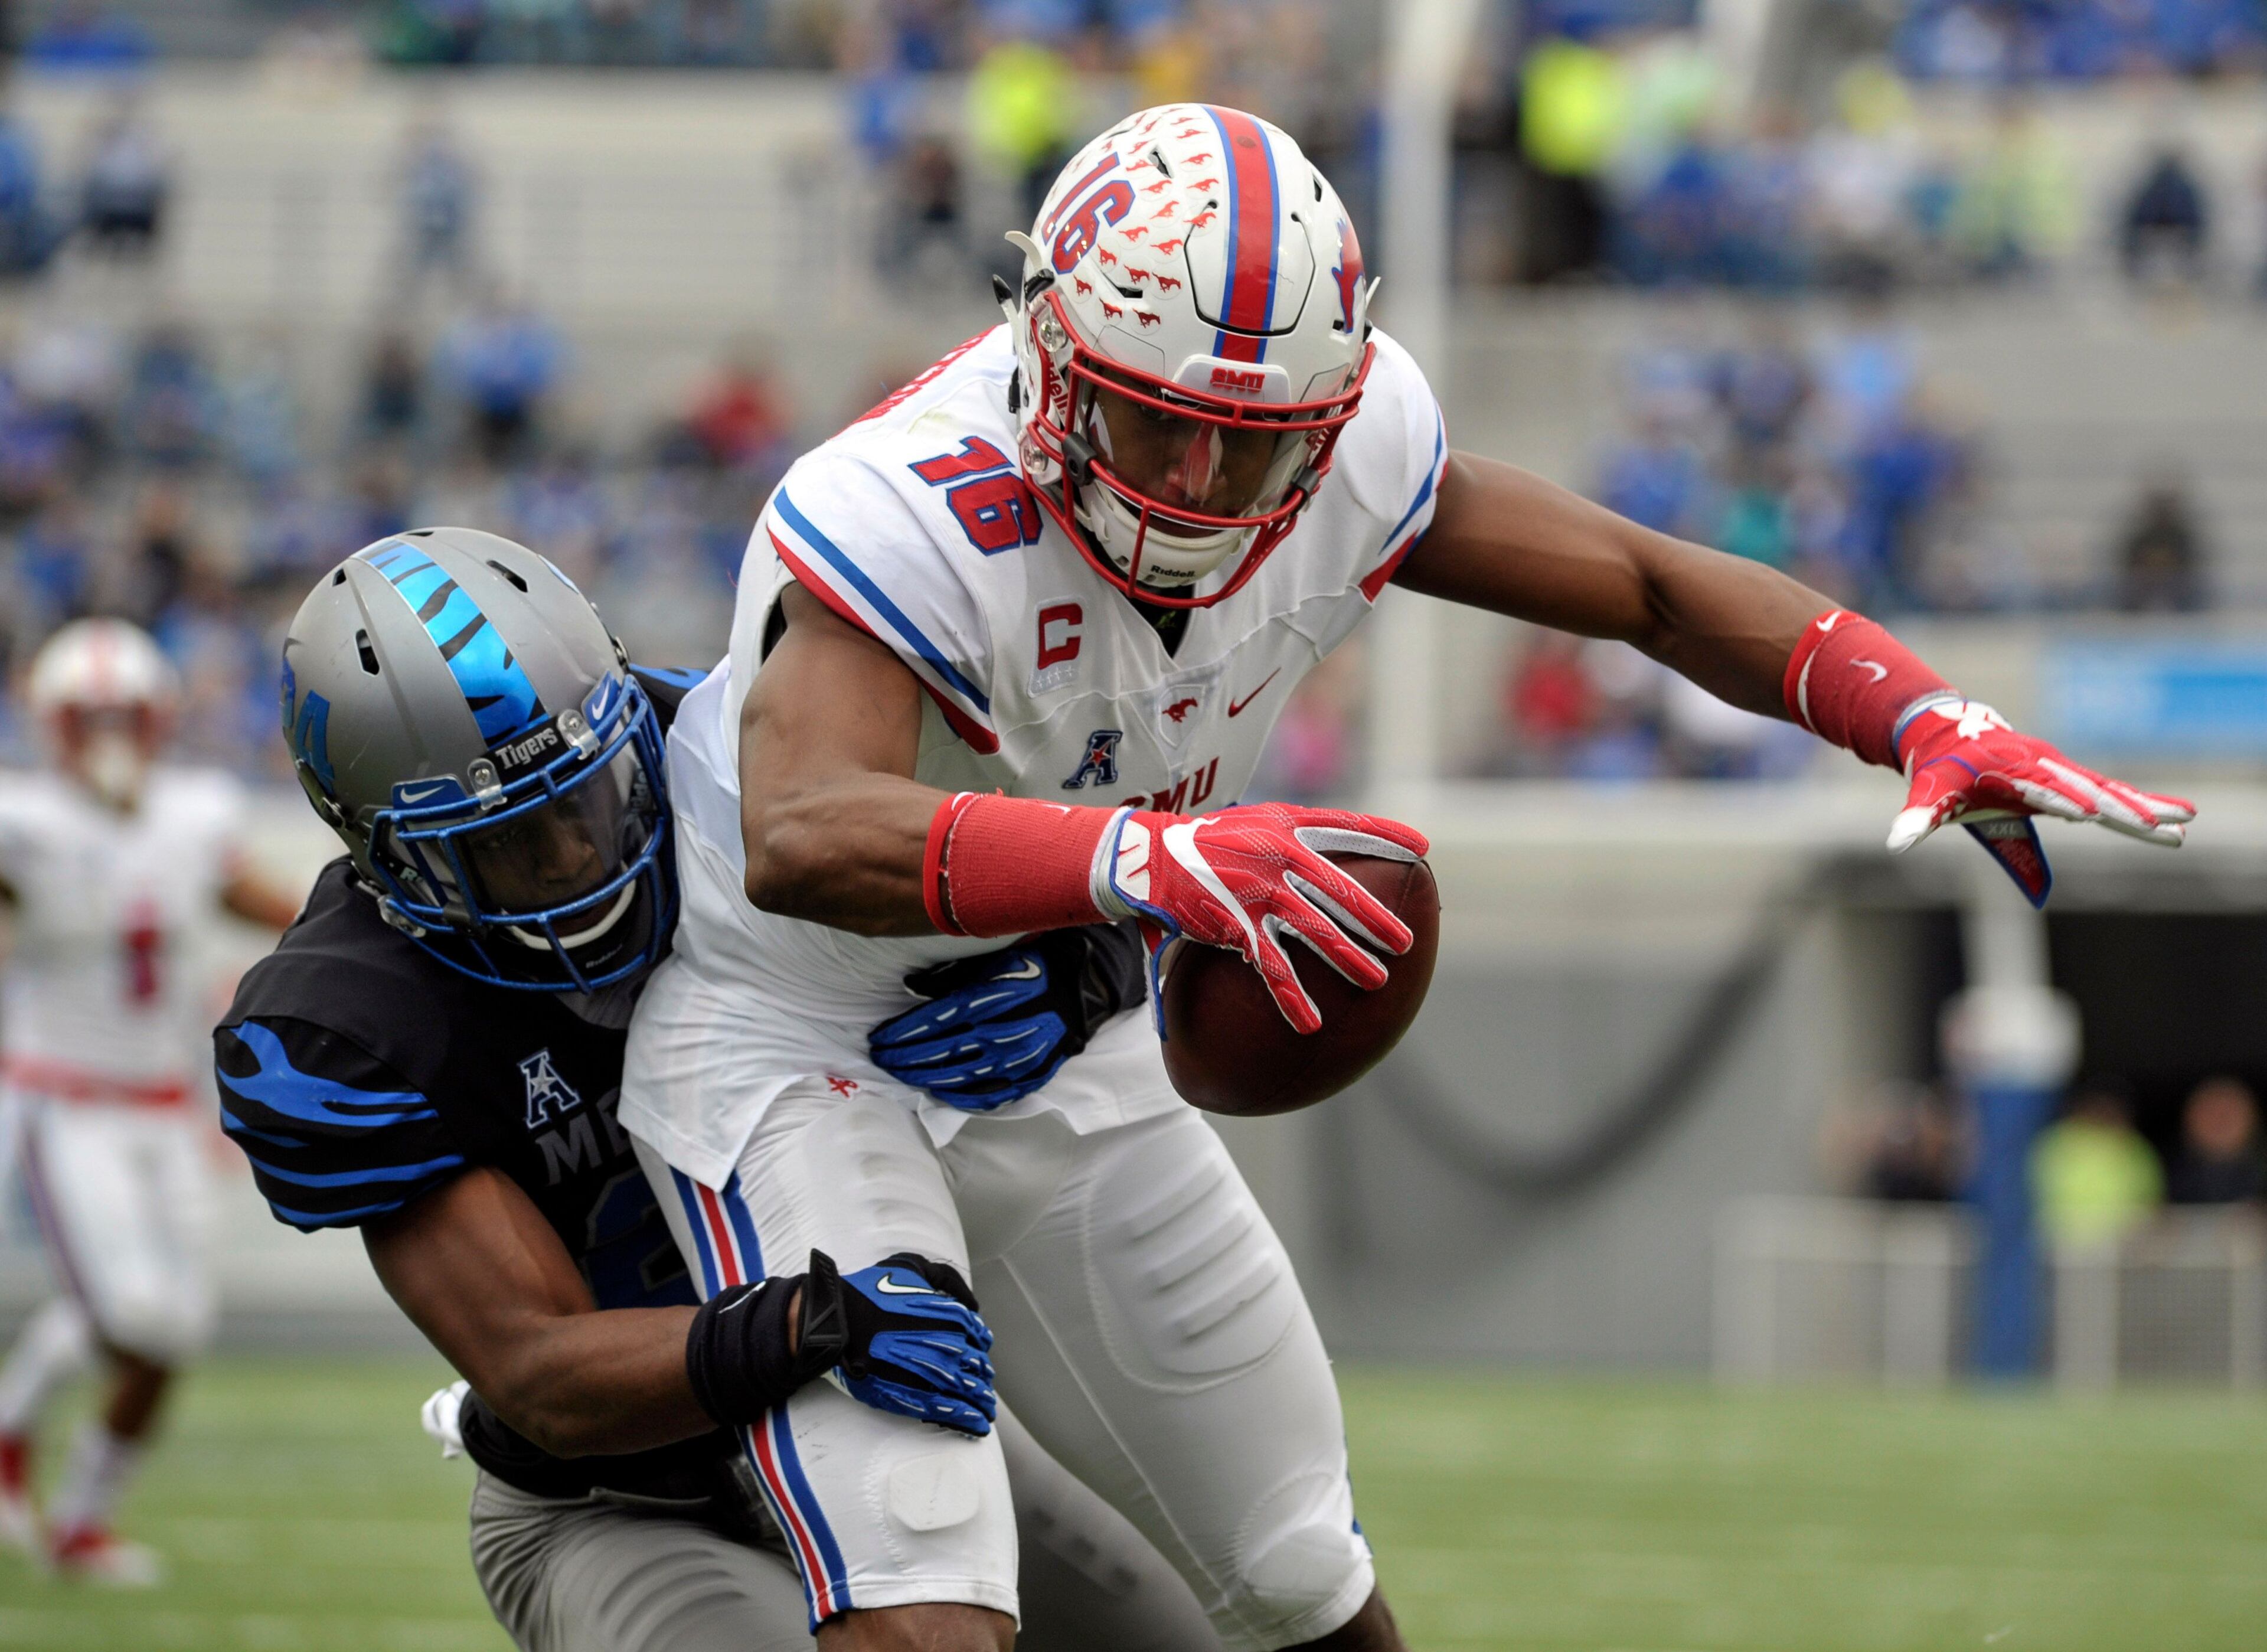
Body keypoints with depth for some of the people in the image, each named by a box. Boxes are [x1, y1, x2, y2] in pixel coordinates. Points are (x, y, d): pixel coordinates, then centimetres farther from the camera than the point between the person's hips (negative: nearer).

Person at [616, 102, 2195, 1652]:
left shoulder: (1345, 459, -16)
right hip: (794, 1055, -7)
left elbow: (1646, 584, -3)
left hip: (1066, 1062, 7)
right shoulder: (902, 515, -35)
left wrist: (1929, 720, -19)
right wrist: (1144, 858, -68)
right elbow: (802, 841, -53)